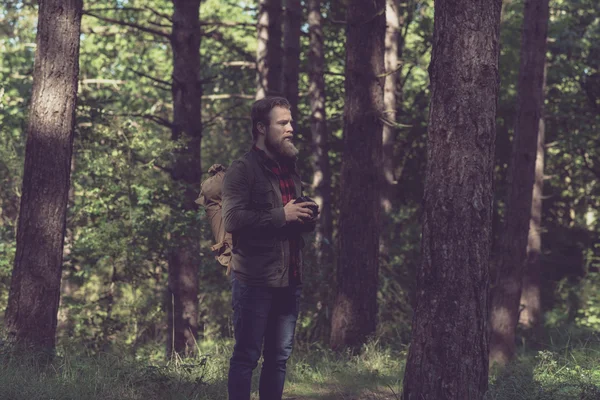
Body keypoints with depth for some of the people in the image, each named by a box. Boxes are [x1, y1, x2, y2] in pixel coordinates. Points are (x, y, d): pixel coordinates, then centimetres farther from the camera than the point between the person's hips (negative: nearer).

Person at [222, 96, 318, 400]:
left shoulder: (290, 169, 17)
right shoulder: (243, 170, -7)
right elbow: (232, 219, -20)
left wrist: (306, 217, 6)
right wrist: (282, 215, -19)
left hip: (289, 280, 8)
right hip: (255, 281, -7)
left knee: (279, 357, 11)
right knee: (247, 356, -3)